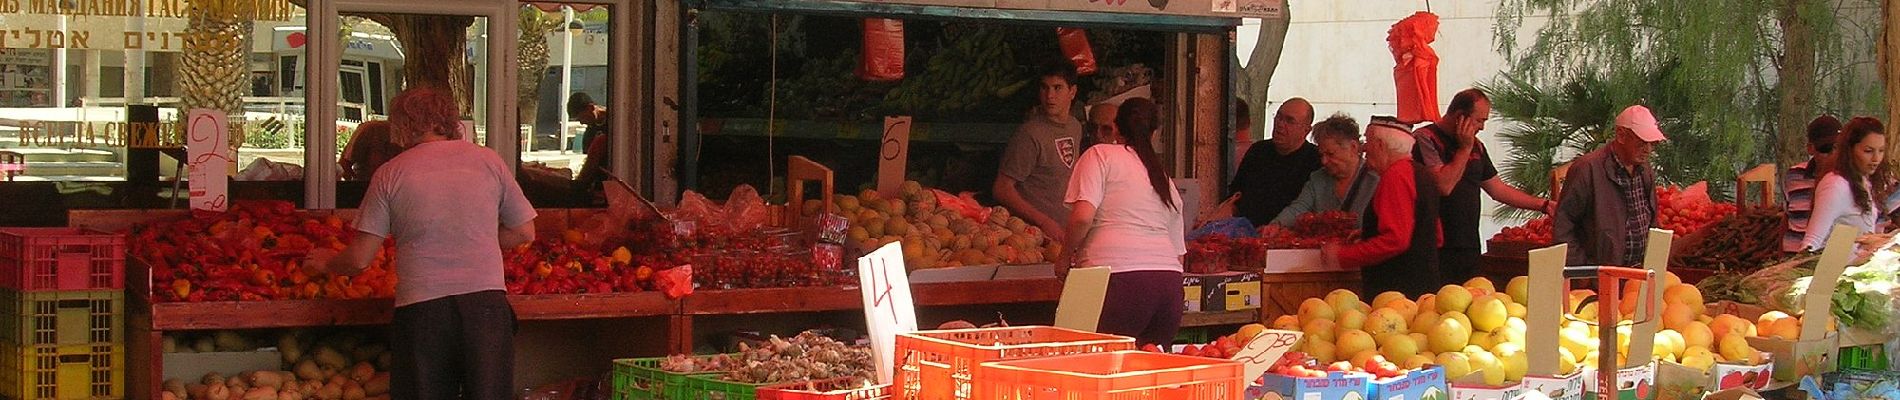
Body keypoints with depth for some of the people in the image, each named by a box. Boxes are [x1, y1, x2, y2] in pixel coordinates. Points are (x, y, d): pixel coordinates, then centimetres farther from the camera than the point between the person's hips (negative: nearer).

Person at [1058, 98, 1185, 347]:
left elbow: (1083, 216, -6)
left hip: (1118, 276, -6)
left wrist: (1065, 257, 8)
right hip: (1169, 280, 6)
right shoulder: (1165, 181, 26)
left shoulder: (1101, 155, 8)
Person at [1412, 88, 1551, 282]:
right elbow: (1444, 186, -20)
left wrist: (1544, 205, 23)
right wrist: (1465, 149, -10)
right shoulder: (1425, 139, -8)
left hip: (1469, 249, 8)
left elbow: (1497, 189, 26)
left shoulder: (1475, 146, 18)